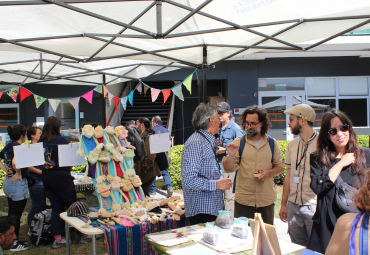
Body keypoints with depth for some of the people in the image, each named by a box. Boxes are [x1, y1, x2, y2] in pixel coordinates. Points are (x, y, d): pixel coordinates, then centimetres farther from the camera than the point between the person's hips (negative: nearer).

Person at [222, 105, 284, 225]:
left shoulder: (272, 143, 6)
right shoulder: (238, 142, 0)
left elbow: (279, 167, 11)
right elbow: (228, 169, -4)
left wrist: (268, 172, -8)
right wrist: (231, 155, -23)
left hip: (266, 200, 2)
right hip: (243, 200, -1)